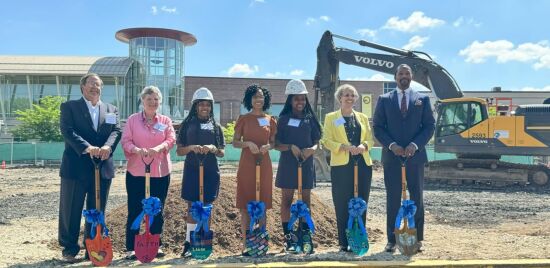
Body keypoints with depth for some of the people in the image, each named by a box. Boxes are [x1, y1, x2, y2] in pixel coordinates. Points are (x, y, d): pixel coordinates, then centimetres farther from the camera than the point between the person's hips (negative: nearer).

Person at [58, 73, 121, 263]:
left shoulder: (111, 110, 14)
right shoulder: (69, 107, 4)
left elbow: (116, 131, 0)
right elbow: (68, 131, -11)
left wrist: (107, 147, -21)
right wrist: (87, 148, -26)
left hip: (103, 168, 3)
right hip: (76, 167, -3)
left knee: (97, 211, 10)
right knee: (70, 211, 5)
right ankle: (69, 249, 19)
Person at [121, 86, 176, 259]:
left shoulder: (166, 121, 9)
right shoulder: (133, 119, 5)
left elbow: (171, 139, -5)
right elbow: (126, 141, -3)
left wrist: (158, 148, -26)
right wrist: (137, 150, -25)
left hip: (160, 172, 2)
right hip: (136, 172, -1)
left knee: (157, 211, 8)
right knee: (135, 211, 2)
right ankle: (131, 248, 11)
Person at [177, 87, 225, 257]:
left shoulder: (216, 126, 8)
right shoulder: (187, 124, 4)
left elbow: (222, 153, 7)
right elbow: (179, 151, 2)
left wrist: (212, 148, -14)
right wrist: (191, 147, -18)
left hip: (210, 171, 1)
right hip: (192, 170, -1)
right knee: (192, 206, 1)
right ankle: (189, 242, 7)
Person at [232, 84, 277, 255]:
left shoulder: (270, 120, 7)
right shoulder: (243, 119, 2)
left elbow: (274, 143, 12)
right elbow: (235, 142, 2)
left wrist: (268, 146, -10)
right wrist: (248, 143, -16)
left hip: (264, 165, 2)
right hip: (246, 165, -2)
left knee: (262, 204, 7)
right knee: (245, 205, 0)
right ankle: (245, 243, 7)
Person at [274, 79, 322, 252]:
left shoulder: (310, 119, 7)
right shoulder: (283, 119, 1)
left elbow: (317, 141, 9)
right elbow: (276, 144, -2)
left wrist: (313, 149, -13)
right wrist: (291, 147, -19)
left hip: (306, 163, 2)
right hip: (288, 163, -2)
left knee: (306, 201, 5)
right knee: (287, 200, 2)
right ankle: (288, 240, 9)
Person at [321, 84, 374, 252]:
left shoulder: (363, 117, 16)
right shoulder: (331, 118, 6)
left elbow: (370, 139, 13)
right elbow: (326, 140, -2)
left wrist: (364, 146, -10)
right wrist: (343, 147, -16)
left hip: (363, 165, 3)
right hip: (341, 166, -3)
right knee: (342, 206, -1)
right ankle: (344, 243, 8)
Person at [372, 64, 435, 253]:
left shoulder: (422, 99, 8)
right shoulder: (384, 99, 7)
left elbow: (429, 125, 3)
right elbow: (377, 127, 3)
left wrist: (415, 145, -11)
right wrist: (391, 145, -11)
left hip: (415, 155, 1)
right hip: (391, 155, 0)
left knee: (417, 197, 7)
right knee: (393, 198, 3)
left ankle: (417, 238, 16)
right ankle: (392, 239, 9)